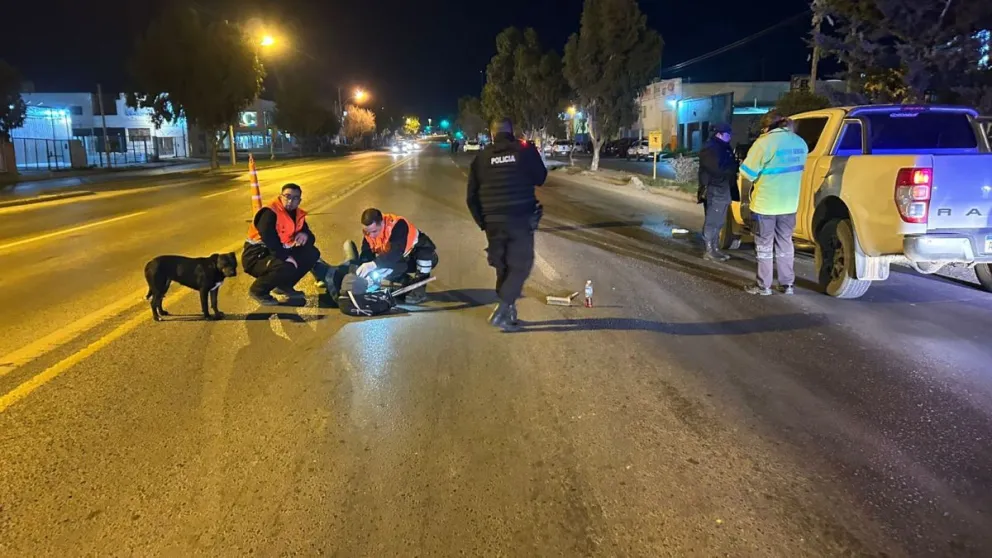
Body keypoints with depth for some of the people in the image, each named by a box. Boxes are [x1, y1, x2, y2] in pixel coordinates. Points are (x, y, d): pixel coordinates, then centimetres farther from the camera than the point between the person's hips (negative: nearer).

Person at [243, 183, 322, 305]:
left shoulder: (298, 215, 5)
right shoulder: (269, 213, -21)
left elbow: (311, 238, 6)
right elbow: (268, 238, -33)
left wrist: (305, 235, -18)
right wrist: (285, 257, -35)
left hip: (280, 253, 8)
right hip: (257, 256, -8)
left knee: (312, 254, -1)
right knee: (286, 268, -35)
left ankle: (284, 285, 10)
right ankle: (258, 290, -7)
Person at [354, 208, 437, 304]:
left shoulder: (397, 225, -35)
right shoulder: (370, 230, -15)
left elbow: (397, 252, -47)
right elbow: (366, 254, -16)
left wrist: (374, 264, -57)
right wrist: (360, 274, -33)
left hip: (425, 258, -6)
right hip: (405, 260, 6)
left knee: (425, 253, -40)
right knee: (378, 269, -19)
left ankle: (419, 288, -20)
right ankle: (409, 282, 5)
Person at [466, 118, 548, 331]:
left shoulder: (482, 157, 4)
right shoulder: (525, 150, -3)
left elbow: (472, 196, 5)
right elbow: (540, 178, 10)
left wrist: (482, 222, 15)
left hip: (493, 220, 3)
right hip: (521, 218, -3)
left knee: (502, 266, 15)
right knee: (520, 265, 2)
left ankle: (508, 310, 20)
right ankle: (501, 312, -8)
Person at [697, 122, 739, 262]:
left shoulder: (724, 147, 16)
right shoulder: (710, 149, -14)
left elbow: (728, 166, 19)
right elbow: (717, 169, -22)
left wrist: (736, 165, -2)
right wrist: (735, 167, -12)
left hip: (724, 189, 10)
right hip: (714, 190, -10)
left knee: (718, 222, 14)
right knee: (712, 222, -6)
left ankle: (715, 249, 21)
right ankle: (709, 251, -1)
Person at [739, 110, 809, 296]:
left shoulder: (765, 142, -15)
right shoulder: (800, 143, 6)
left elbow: (747, 171, -13)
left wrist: (761, 172, 9)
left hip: (766, 202, -6)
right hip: (789, 203, 6)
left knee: (764, 244, 4)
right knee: (785, 243, 16)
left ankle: (763, 286, 10)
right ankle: (788, 284, 19)